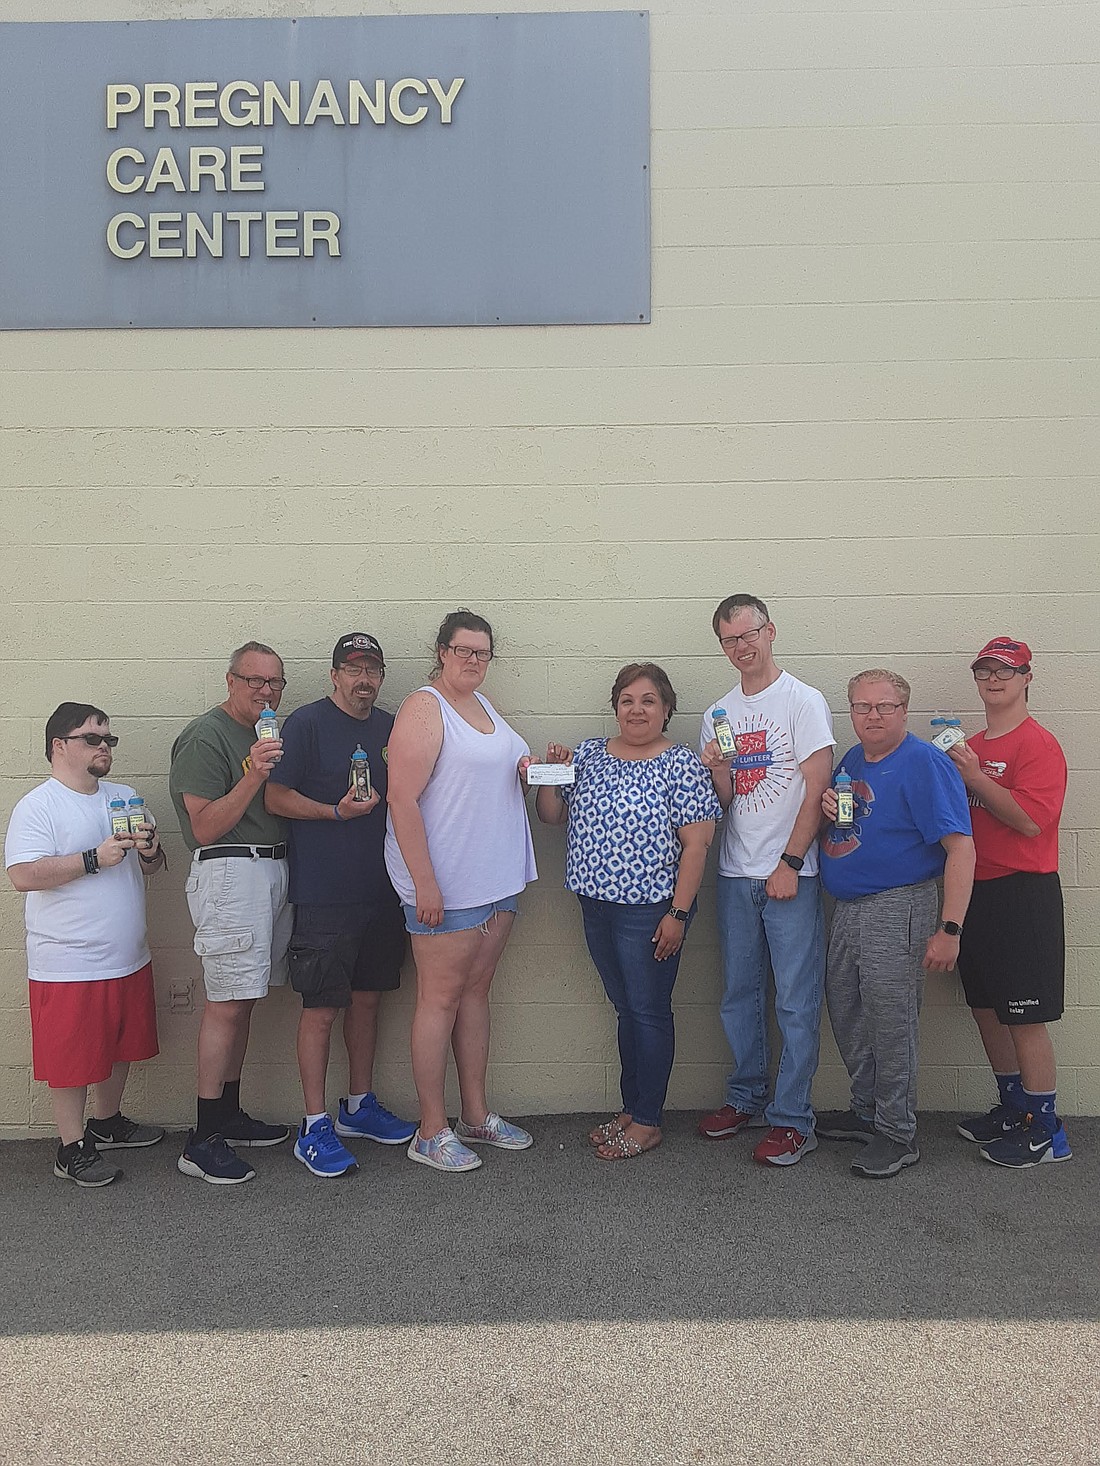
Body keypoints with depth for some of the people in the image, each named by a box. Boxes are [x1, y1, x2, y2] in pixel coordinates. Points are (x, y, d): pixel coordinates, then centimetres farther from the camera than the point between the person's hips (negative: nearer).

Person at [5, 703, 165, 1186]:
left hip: (129, 958, 7)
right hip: (69, 962, -7)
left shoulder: (124, 797, 10)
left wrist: (150, 850, -7)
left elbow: (151, 867, 16)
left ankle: (106, 1123, 37)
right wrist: (95, 858, -25)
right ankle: (72, 1148, 18)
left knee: (120, 1045, 19)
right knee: (73, 1056, 3)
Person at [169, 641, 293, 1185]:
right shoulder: (206, 736, -8)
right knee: (227, 1004, -8)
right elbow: (205, 827, -13)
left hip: (272, 869, 8)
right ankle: (202, 1141, -2)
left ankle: (229, 1116, 21)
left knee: (240, 1000, 12)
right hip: (229, 872, -8)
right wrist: (252, 776, -23)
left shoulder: (269, 735, 19)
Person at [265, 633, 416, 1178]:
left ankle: (359, 1105, 31)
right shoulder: (307, 723, -6)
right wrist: (337, 811, -20)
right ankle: (314, 1127, 11)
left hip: (381, 889, 6)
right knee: (321, 1009, -1)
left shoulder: (391, 726, 12)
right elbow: (276, 797, -9)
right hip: (323, 894, -6)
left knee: (367, 997, 16)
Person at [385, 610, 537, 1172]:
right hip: (445, 883, -8)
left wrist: (528, 767, 6)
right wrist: (424, 883, -22)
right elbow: (402, 800, -18)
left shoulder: (483, 705, 15)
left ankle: (475, 1114, 26)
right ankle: (431, 1132, 12)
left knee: (476, 990, 14)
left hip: (497, 879, 8)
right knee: (441, 998, 0)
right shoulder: (424, 708, -12)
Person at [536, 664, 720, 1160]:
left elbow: (695, 844, -12)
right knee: (626, 1008, 17)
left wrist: (678, 914, -16)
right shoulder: (589, 753, 8)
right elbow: (551, 815, 11)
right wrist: (550, 774, -7)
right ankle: (631, 1108, 31)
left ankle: (648, 1121, 19)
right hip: (597, 904, 6)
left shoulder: (681, 763, -9)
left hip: (650, 909, -6)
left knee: (649, 1011, 5)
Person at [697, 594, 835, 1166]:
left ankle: (791, 1118, 9)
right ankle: (746, 1096, 28)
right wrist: (717, 769, -10)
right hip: (736, 873, 6)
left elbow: (816, 788, -9)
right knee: (740, 994, 14)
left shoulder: (803, 701, -5)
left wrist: (789, 863, -13)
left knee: (796, 1001, -1)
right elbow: (723, 801, 11)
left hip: (791, 874, -5)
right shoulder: (718, 715, 12)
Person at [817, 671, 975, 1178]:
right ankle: (867, 1112, 33)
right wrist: (826, 810, -2)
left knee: (890, 1025, -1)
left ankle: (897, 1133, 15)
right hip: (847, 908, 8)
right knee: (846, 1017, 16)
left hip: (897, 911, -8)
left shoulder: (925, 763, -15)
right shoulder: (851, 760, 11)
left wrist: (949, 929, -24)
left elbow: (960, 848, -20)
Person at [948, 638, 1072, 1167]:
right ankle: (1013, 1108, 31)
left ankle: (1047, 1132, 13)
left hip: (1022, 893, -8)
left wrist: (973, 776, -20)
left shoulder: (1038, 744, -11)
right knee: (986, 1008, 15)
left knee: (1024, 1016, -2)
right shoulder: (969, 747, 13)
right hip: (974, 890, 8)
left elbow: (1032, 820, -22)